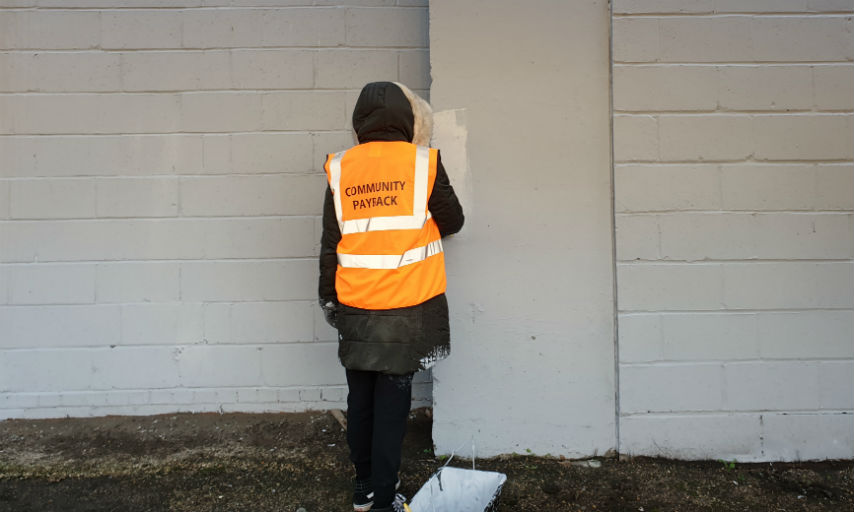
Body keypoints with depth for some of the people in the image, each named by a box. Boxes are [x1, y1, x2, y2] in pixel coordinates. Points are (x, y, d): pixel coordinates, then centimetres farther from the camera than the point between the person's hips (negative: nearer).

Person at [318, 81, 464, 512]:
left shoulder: (340, 169, 1)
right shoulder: (422, 162, -6)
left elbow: (330, 244, 2)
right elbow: (452, 221, 4)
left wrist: (329, 299, 12)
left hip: (354, 308, 3)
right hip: (407, 307, -2)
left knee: (360, 397, 14)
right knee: (392, 400, 5)